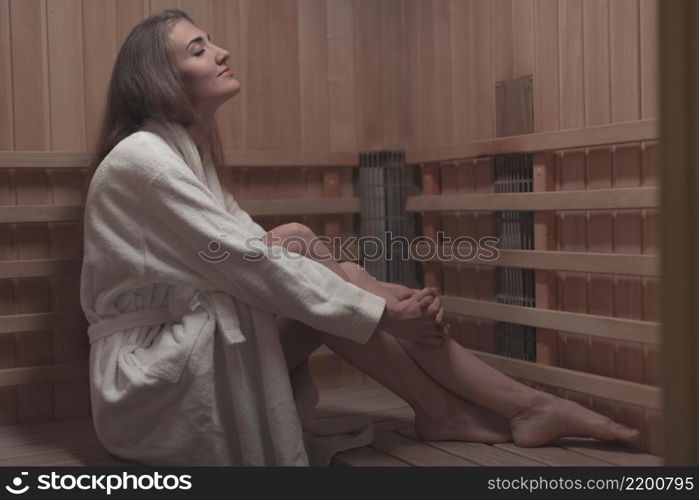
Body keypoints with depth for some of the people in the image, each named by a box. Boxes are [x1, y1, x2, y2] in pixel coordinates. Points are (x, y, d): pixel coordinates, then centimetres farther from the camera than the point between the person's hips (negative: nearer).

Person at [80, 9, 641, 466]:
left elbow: (256, 255, 5)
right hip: (147, 382, -7)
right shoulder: (142, 158, -16)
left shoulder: (187, 154, 12)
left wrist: (382, 293, -8)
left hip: (190, 355, 8)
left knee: (333, 282, -9)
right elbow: (244, 263, -22)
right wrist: (380, 313, -18)